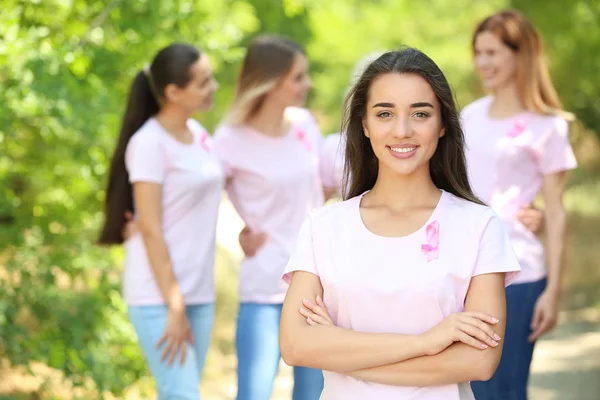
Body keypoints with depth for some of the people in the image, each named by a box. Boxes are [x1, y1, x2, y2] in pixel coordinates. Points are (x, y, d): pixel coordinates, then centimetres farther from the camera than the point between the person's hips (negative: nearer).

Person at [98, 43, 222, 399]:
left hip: (199, 292, 7)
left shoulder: (197, 133, 10)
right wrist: (175, 306, -16)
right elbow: (150, 230, -15)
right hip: (158, 296, -7)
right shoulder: (149, 144, -13)